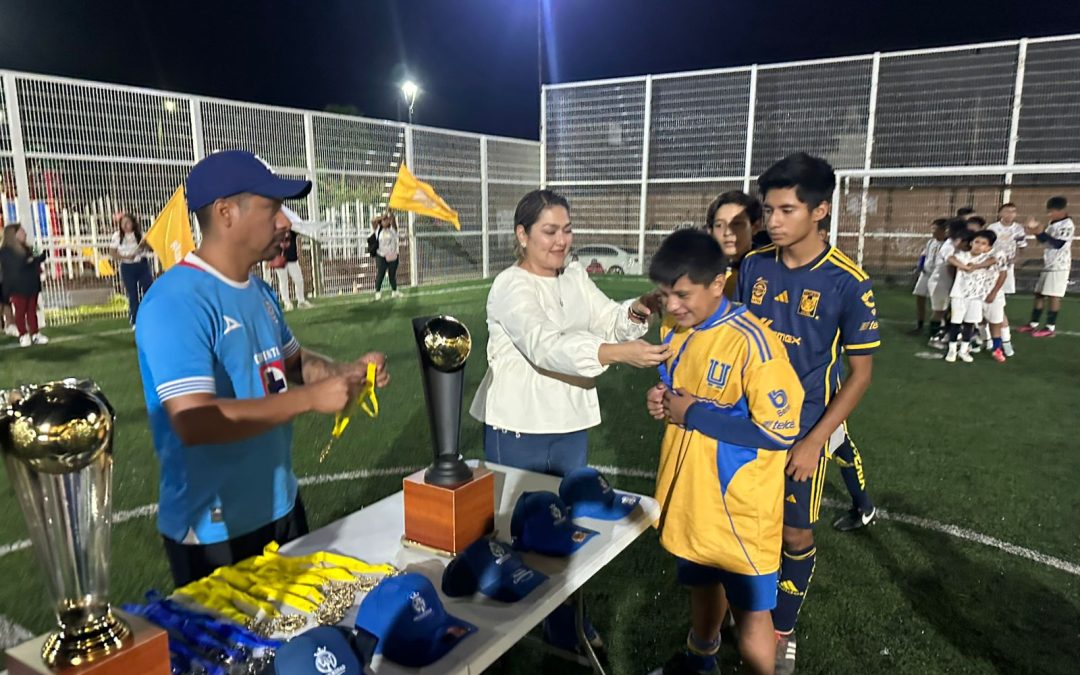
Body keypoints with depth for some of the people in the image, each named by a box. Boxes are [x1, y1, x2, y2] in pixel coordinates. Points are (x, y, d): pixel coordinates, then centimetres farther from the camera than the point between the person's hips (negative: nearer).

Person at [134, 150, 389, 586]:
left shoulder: (258, 291, 5)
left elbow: (292, 362, 17)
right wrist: (311, 398, -28)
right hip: (213, 530, -9)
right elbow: (194, 423, -32)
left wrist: (347, 371, -3)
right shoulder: (176, 302, -23)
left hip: (280, 507, 9)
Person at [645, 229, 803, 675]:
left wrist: (695, 415, -21)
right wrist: (662, 400, -6)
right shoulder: (674, 330, 0)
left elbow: (780, 430, -23)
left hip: (738, 500, -7)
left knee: (749, 607, 9)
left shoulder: (751, 342, -24)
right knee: (701, 582, 28)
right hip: (689, 491, 7)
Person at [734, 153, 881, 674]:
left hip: (802, 431, -3)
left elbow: (859, 374, -9)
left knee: (795, 535, 10)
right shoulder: (753, 265, -4)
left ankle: (781, 631, 33)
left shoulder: (848, 283, -15)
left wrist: (813, 441, -14)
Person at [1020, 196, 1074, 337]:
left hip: (1059, 266, -9)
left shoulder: (1067, 225, -13)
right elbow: (1044, 241, 17)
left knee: (1054, 296, -6)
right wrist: (1036, 231, 2)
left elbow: (1058, 244, -21)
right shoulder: (1053, 224, 14)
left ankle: (1051, 328, -2)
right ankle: (1033, 324, 17)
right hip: (1047, 264, 9)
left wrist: (1041, 233, -23)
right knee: (1039, 294, 10)